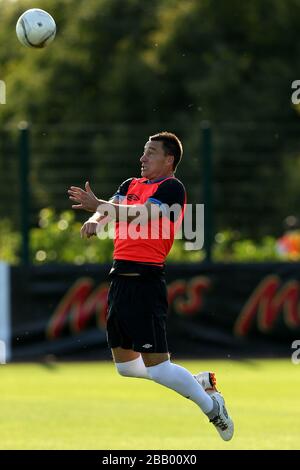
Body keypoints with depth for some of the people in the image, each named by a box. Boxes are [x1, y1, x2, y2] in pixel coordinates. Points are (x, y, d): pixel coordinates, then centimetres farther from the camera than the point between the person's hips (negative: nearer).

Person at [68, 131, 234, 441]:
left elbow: (141, 215, -22)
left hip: (146, 281, -9)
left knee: (156, 365, -11)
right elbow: (110, 208, 4)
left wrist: (97, 205, -31)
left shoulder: (172, 188, -7)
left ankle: (212, 406, 7)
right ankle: (197, 381, 29)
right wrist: (94, 219, -20)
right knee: (125, 365, 14)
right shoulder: (131, 185, 18)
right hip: (120, 277, 9)